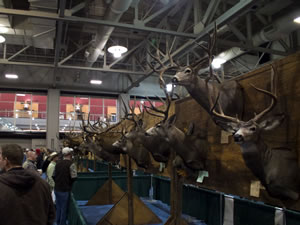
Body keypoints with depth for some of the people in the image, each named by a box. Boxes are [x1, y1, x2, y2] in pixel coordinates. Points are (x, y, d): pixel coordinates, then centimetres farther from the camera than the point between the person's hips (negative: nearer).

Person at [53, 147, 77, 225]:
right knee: (64, 208, 6)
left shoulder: (58, 163, 5)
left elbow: (54, 176, 9)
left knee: (58, 207, 20)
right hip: (65, 190, -6)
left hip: (57, 189, 6)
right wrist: (70, 185, 0)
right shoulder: (71, 164, -15)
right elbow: (74, 178, -19)